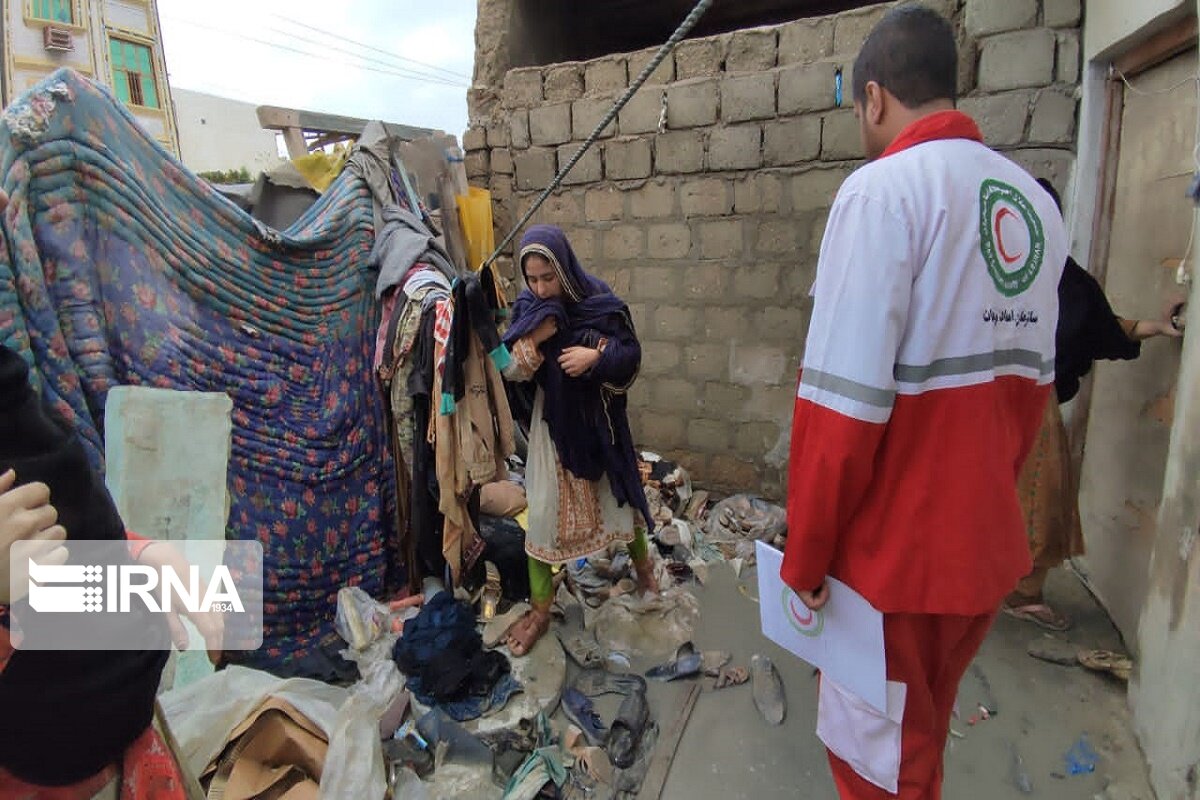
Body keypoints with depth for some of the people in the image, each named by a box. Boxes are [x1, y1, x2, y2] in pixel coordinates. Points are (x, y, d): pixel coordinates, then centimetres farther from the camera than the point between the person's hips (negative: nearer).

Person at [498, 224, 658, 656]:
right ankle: (540, 609, 18)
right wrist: (532, 339, -28)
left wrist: (596, 356, -26)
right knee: (543, 511, 2)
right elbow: (509, 370, -9)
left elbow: (631, 355, -7)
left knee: (618, 493, 16)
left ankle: (642, 561, 46)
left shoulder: (601, 303, -13)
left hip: (598, 420, 0)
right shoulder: (528, 309, -7)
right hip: (553, 423, 1)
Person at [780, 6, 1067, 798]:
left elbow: (845, 402, -21)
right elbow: (1032, 381, 12)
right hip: (988, 537, 7)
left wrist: (806, 551, -11)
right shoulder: (1035, 200, 8)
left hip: (894, 552, -7)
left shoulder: (882, 189, -15)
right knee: (921, 736, 27)